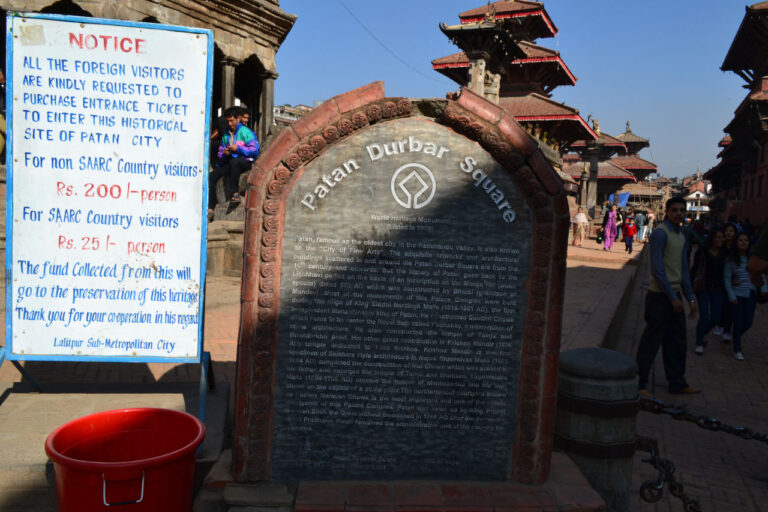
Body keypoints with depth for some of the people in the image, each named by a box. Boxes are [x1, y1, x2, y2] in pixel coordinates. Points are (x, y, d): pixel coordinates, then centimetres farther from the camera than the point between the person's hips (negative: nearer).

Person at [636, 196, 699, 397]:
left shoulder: (681, 237, 14)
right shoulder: (660, 233, -13)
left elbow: (683, 270, 19)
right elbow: (657, 269, -18)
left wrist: (690, 297, 14)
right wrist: (672, 297, -17)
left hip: (674, 296, 9)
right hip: (660, 296, -9)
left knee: (676, 342, 15)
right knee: (651, 342, -3)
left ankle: (677, 383, 26)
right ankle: (640, 384, 6)